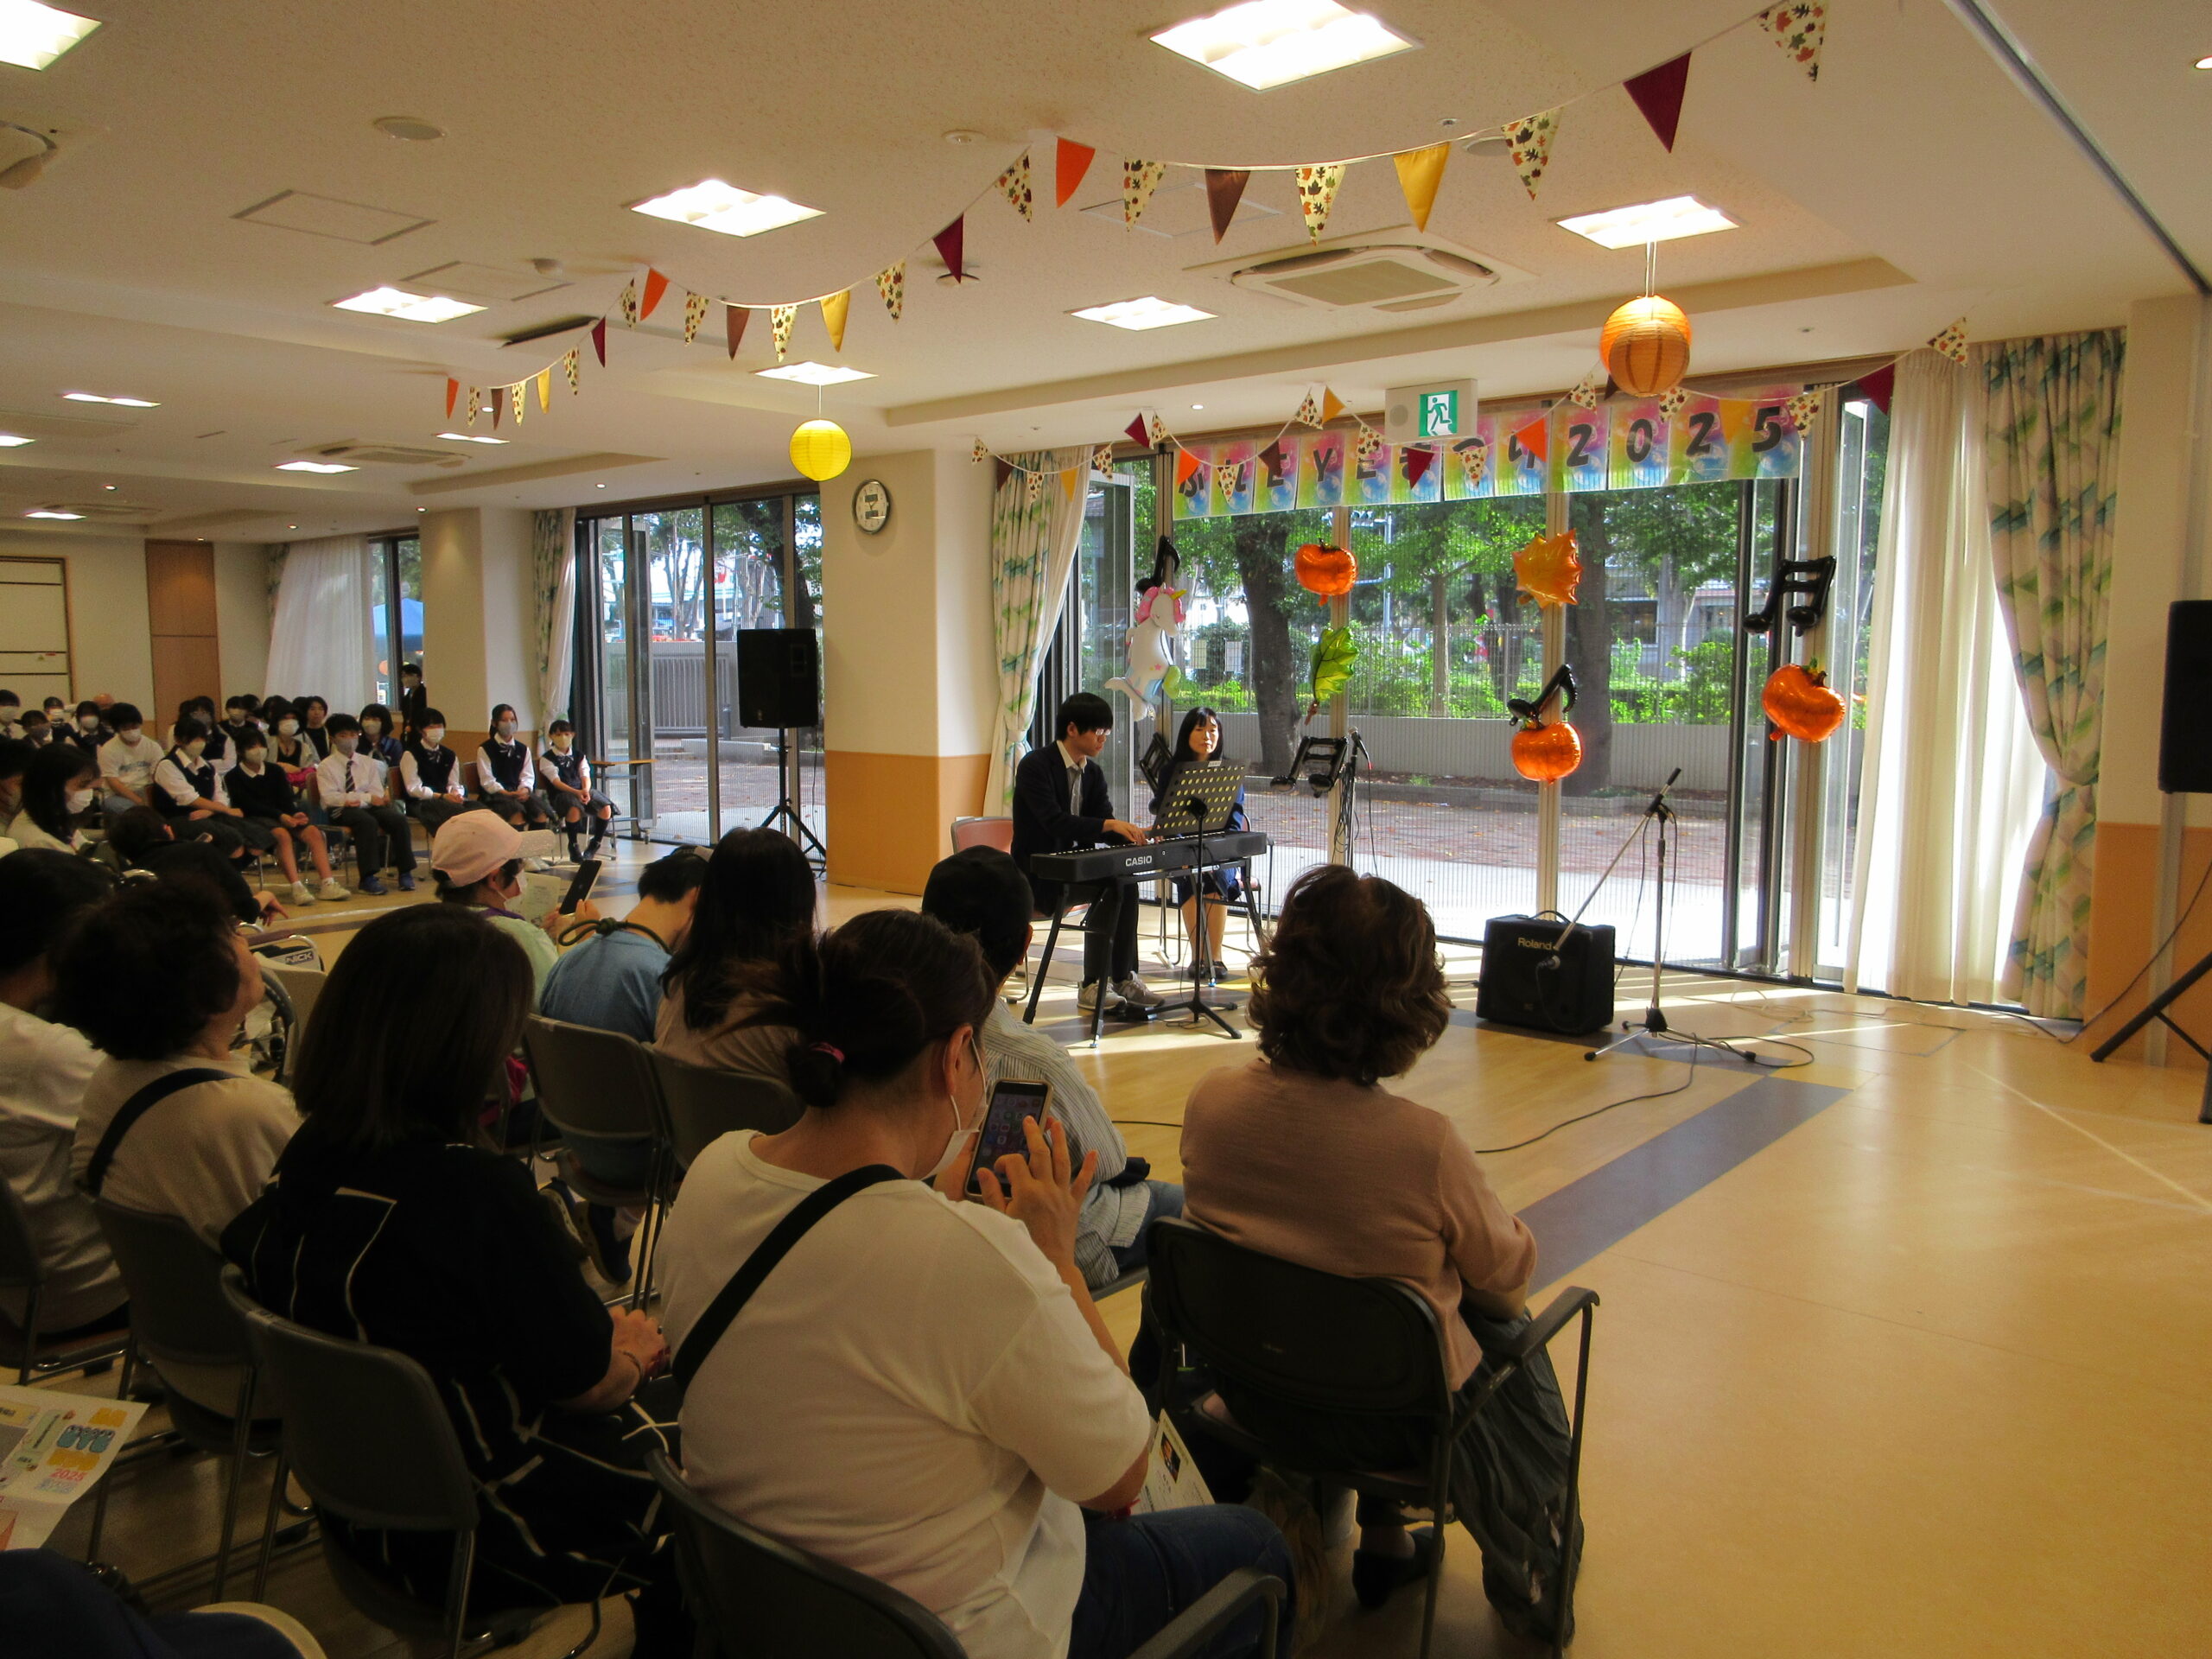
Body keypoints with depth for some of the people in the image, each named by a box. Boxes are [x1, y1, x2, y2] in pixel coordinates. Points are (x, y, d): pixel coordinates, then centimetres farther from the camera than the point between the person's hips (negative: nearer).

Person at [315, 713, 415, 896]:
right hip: (340, 811, -4)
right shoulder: (326, 766, 5)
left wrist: (358, 800, -16)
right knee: (367, 822, -37)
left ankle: (405, 873, -23)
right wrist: (368, 797, -16)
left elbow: (377, 793, 7)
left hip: (367, 806, 4)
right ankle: (368, 877, -39)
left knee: (398, 819, -26)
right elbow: (330, 797, -9)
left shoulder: (368, 763, 16)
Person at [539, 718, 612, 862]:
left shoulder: (579, 755, 16)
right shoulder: (547, 758, 1)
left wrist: (586, 790, -19)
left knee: (606, 808, -22)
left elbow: (586, 776, 6)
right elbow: (556, 782, -11)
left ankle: (595, 845, -2)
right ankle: (573, 847, -18)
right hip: (560, 794, -4)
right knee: (574, 809, -39)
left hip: (582, 790, 4)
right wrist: (576, 792, -26)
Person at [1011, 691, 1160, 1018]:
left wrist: (1134, 834, -17)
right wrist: (1110, 824, -36)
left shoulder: (1093, 773, 10)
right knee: (1109, 887, -29)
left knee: (1126, 882, -21)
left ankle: (1124, 978, -15)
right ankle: (1093, 988, -25)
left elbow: (1106, 826, 5)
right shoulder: (1035, 765, -13)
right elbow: (1054, 821, -27)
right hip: (1037, 875, -7)